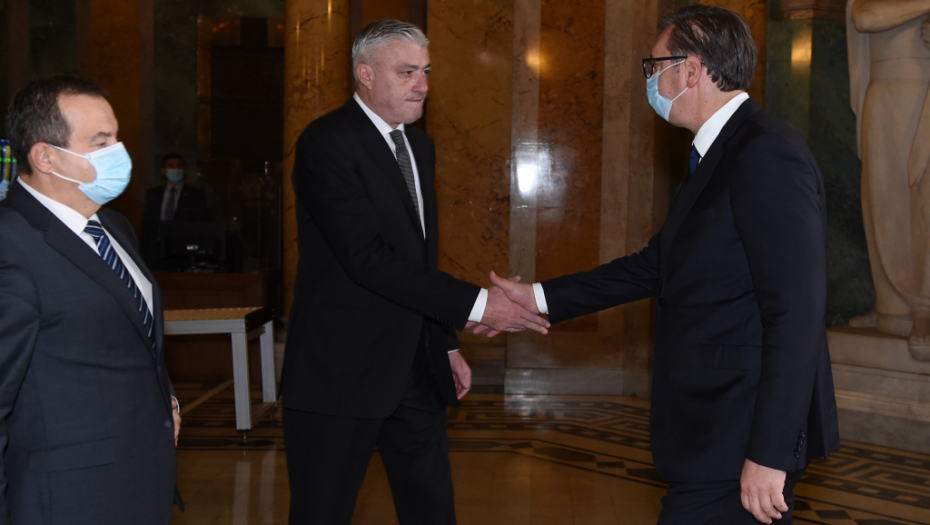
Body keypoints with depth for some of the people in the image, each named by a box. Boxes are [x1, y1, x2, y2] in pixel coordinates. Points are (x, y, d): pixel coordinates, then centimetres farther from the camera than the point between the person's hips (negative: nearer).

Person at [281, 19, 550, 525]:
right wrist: (475, 304, -24)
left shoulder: (419, 146, 14)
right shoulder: (326, 142, -14)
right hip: (342, 371, -8)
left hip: (414, 369, 8)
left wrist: (446, 345, 18)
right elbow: (368, 257, -23)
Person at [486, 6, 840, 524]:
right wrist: (539, 298, 18)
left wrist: (768, 456, -24)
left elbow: (796, 314, -23)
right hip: (716, 428, 10)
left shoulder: (767, 155, -18)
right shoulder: (721, 154, 14)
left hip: (741, 440, -10)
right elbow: (655, 266, 19)